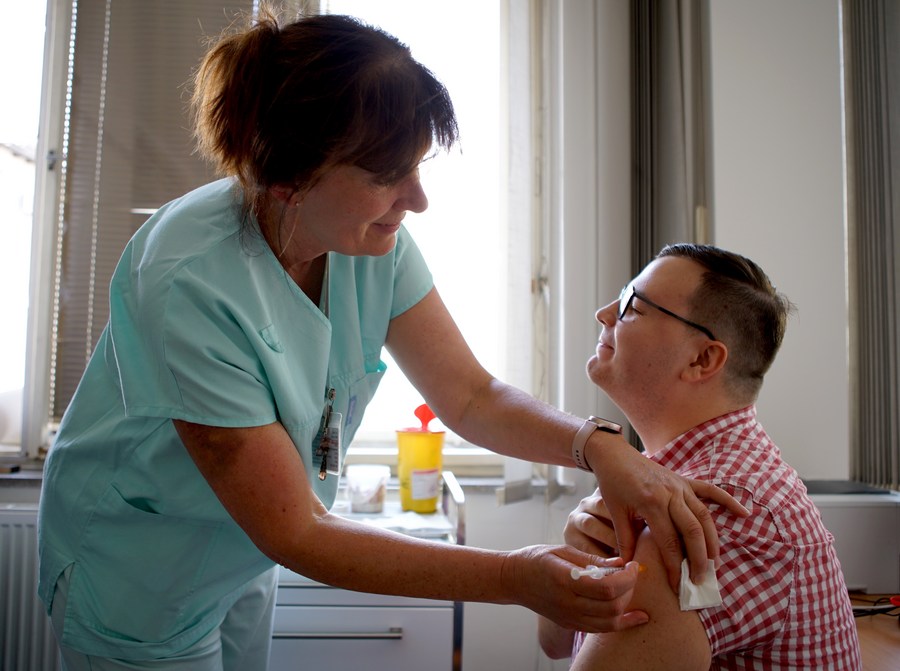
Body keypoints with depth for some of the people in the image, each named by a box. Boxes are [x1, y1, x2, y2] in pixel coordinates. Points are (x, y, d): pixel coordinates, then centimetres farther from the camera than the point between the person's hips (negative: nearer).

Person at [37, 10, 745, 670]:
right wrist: (513, 577, -35)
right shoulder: (191, 286, -36)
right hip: (137, 578, -5)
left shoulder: (374, 242, -16)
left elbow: (469, 394, -11)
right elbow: (293, 531, -31)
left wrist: (600, 446, -29)